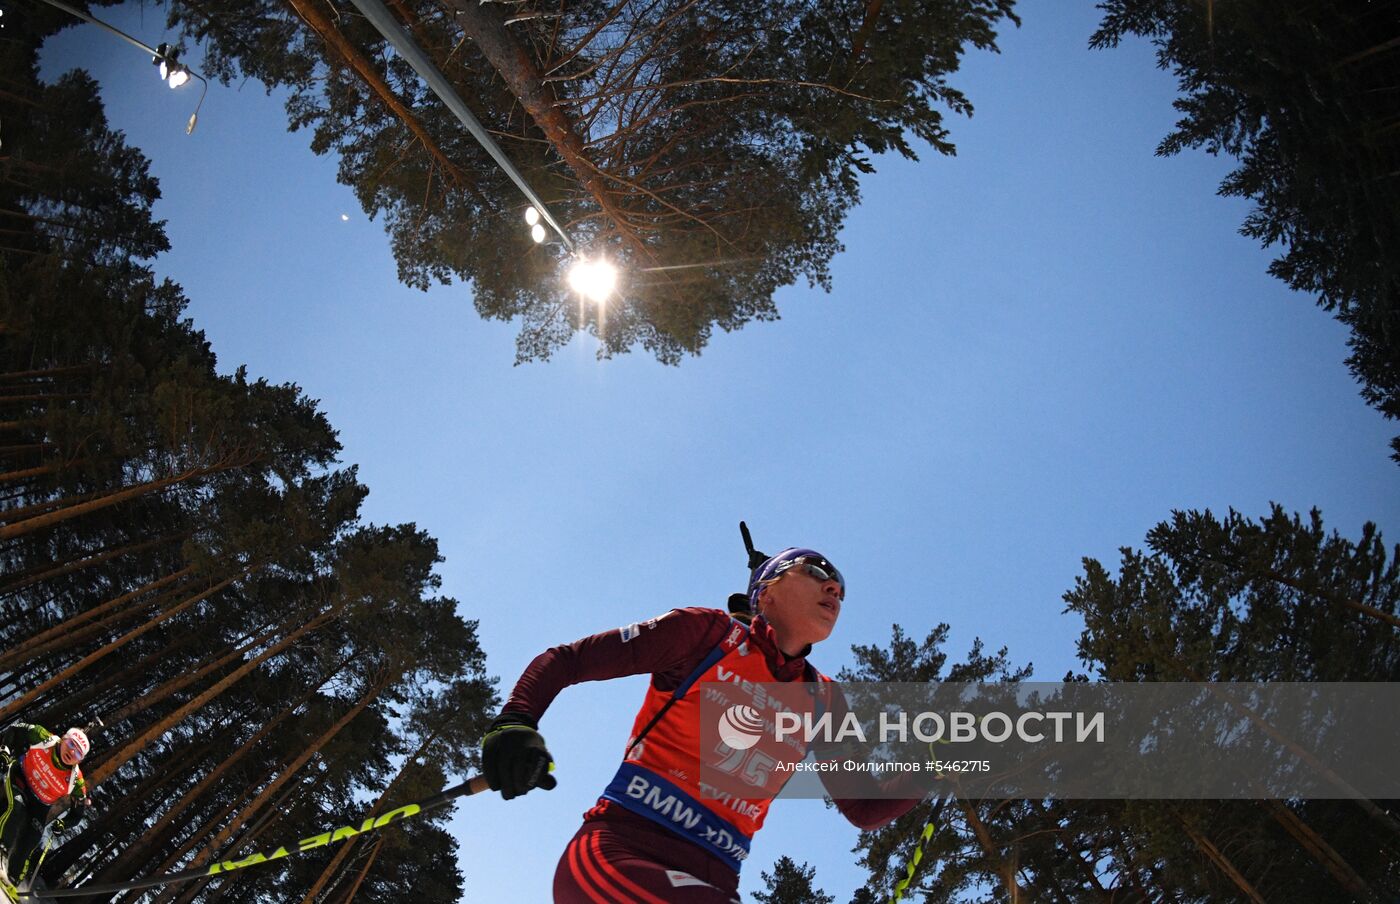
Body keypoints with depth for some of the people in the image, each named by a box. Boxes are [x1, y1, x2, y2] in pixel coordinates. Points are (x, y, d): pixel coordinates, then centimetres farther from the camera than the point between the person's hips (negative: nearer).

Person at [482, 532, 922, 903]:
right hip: (620, 851, -6)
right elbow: (562, 660, 3)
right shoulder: (708, 631, 3)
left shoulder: (819, 703, 17)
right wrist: (515, 724, -15)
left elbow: (865, 810, 20)